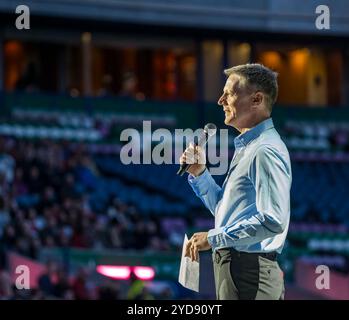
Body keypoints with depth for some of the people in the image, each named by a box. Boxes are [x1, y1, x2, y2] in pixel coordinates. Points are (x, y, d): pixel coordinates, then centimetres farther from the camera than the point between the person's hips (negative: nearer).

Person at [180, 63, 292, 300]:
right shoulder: (245, 147, 19)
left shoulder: (266, 151, -15)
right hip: (231, 267, 10)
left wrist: (214, 238, -19)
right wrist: (199, 173, 11)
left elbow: (273, 220, -25)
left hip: (250, 272, -10)